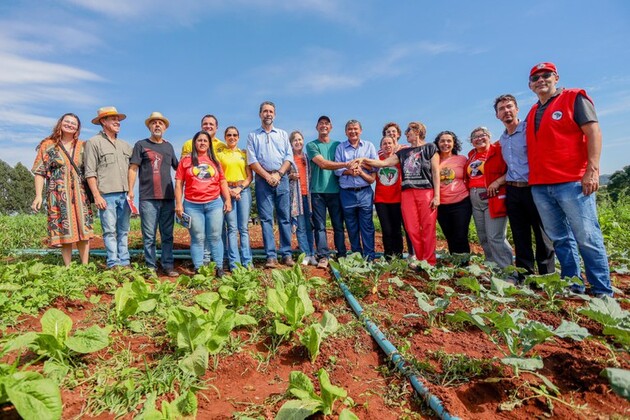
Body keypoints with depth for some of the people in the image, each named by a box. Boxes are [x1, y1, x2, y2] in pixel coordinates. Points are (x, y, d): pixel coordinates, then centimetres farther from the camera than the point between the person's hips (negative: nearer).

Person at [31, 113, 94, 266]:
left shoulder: (83, 146, 12)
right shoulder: (48, 145, 7)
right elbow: (40, 172, 4)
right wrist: (38, 195, -4)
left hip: (80, 194, 2)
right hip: (58, 195, -1)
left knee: (84, 230, -1)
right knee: (64, 231, -2)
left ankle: (85, 266, 6)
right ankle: (68, 267, 7)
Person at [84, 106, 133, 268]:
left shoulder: (125, 145, 19)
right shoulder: (94, 142, 2)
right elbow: (90, 173, -4)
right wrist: (97, 195, -10)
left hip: (124, 195, 5)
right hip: (106, 195, -5)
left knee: (123, 231, 7)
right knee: (110, 231, -4)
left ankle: (125, 263, 11)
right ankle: (114, 264, -1)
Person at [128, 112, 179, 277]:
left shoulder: (168, 146, 18)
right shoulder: (141, 145, 7)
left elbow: (177, 167, 26)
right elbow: (133, 168, 0)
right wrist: (130, 190, -9)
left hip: (168, 197, 3)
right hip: (148, 198, -3)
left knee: (167, 234, 5)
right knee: (149, 236, 0)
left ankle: (168, 265, 11)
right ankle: (151, 266, 8)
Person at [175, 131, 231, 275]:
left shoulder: (214, 161, 13)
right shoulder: (186, 160, 6)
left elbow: (222, 181, 14)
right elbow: (179, 183, 3)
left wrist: (227, 200, 5)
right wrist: (179, 204, -4)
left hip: (214, 204, 2)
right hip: (192, 205, -2)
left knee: (215, 236, 4)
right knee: (197, 238, 2)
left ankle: (219, 268, 10)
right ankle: (198, 269, 9)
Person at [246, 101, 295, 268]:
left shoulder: (283, 134, 16)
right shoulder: (252, 136, 12)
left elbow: (289, 157, 6)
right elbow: (252, 160, 1)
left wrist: (278, 174, -9)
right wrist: (267, 176, -10)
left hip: (281, 178, 1)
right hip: (263, 179, -1)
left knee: (284, 217, 0)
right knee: (266, 219, -4)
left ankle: (286, 254, 6)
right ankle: (271, 256, -1)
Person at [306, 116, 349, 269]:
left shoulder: (338, 145, 15)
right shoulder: (312, 145, 5)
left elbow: (342, 168, 13)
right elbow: (323, 163, -9)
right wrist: (346, 164, -16)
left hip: (335, 190, 2)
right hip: (318, 191, -2)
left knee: (338, 225, 3)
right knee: (320, 226, -2)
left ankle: (341, 255, 10)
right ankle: (323, 256, 2)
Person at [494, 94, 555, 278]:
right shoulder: (502, 139, 16)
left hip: (532, 188, -6)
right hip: (512, 191, 6)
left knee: (542, 235, -1)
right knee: (520, 237, 9)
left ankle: (547, 276, 8)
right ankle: (524, 275, 17)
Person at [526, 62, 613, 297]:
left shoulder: (574, 98, 4)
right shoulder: (532, 113, 20)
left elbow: (594, 133, -5)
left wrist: (592, 170, -16)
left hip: (572, 182, -5)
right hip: (539, 187, 6)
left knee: (587, 238, -3)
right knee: (560, 239, 9)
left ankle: (602, 292, 6)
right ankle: (572, 286, 18)